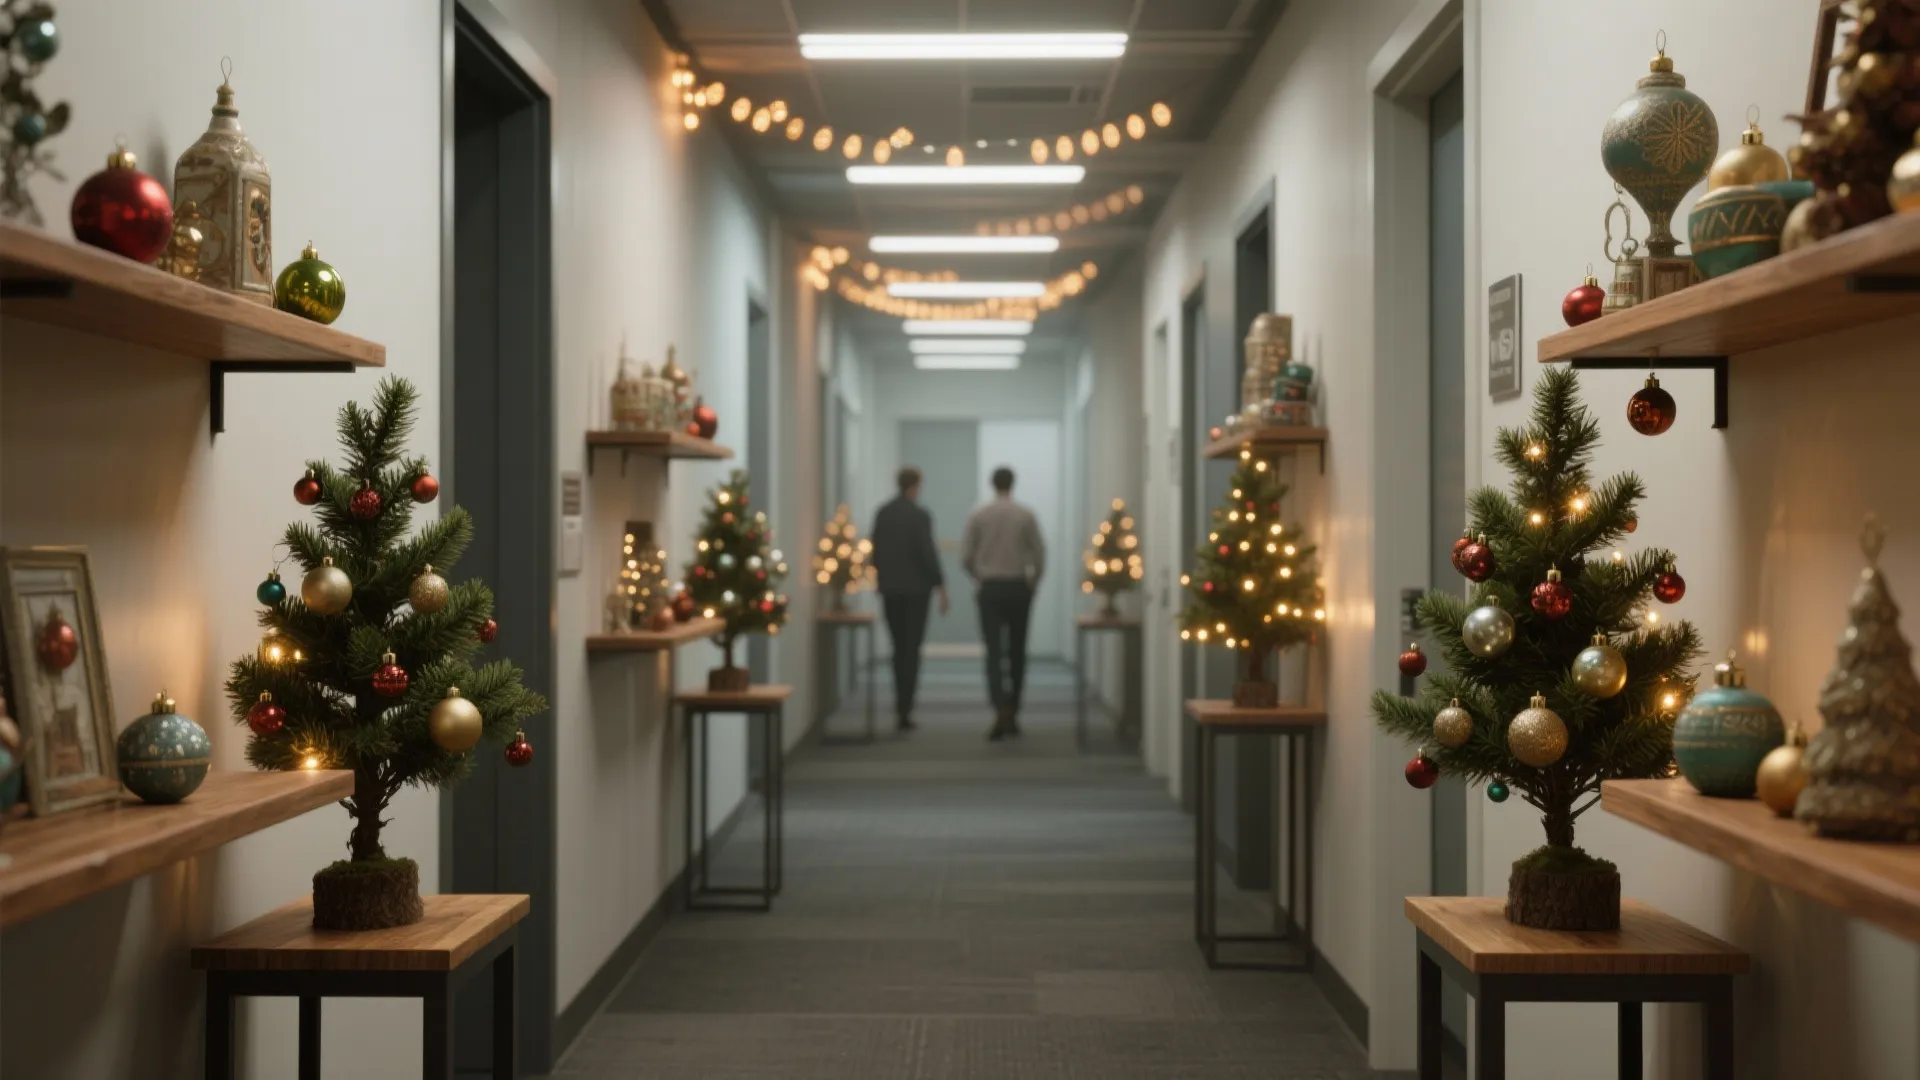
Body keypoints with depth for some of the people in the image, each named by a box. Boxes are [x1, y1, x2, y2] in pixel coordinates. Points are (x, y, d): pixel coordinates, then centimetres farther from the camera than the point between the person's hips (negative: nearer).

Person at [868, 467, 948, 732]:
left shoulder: (882, 513, 4)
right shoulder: (920, 515, -12)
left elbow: (875, 549, 8)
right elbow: (928, 553, -15)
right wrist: (940, 587, -10)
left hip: (889, 590, 5)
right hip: (915, 589, -5)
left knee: (899, 647, 16)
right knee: (911, 649, 0)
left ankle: (902, 702, 19)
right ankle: (904, 710, -4)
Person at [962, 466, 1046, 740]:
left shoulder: (978, 516, -3)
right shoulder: (1026, 515, -4)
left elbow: (966, 556, -2)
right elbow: (1039, 554, -4)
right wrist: (1033, 583, 11)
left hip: (990, 588, 0)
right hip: (1018, 588, 0)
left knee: (994, 652, -2)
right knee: (1016, 652, 12)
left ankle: (1001, 712, -20)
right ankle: (1013, 714, 18)